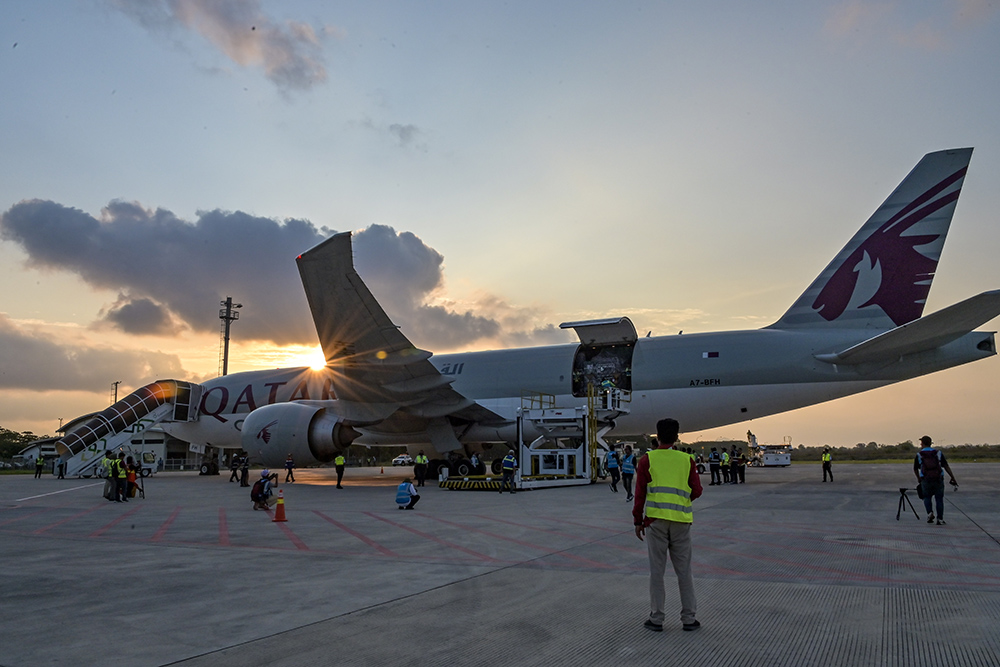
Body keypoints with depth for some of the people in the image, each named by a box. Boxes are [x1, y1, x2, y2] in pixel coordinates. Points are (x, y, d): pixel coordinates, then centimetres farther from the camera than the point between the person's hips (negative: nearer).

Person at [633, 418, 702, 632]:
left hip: (656, 520, -2)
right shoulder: (686, 460, 4)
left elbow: (640, 493, -3)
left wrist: (637, 521, 4)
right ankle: (689, 618, 16)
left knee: (656, 571, 6)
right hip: (681, 521, 2)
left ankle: (656, 619, 11)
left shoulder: (647, 460, 0)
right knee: (684, 571, 11)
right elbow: (696, 490, 4)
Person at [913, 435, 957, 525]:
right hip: (938, 480, 1)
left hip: (926, 481, 0)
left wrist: (918, 478, 32)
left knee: (927, 498, 20)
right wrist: (953, 478, -2)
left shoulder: (919, 455, 4)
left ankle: (930, 513, -2)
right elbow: (946, 466, -5)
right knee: (939, 499, 12)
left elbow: (915, 469, 13)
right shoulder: (938, 453, 5)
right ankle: (940, 519, 7)